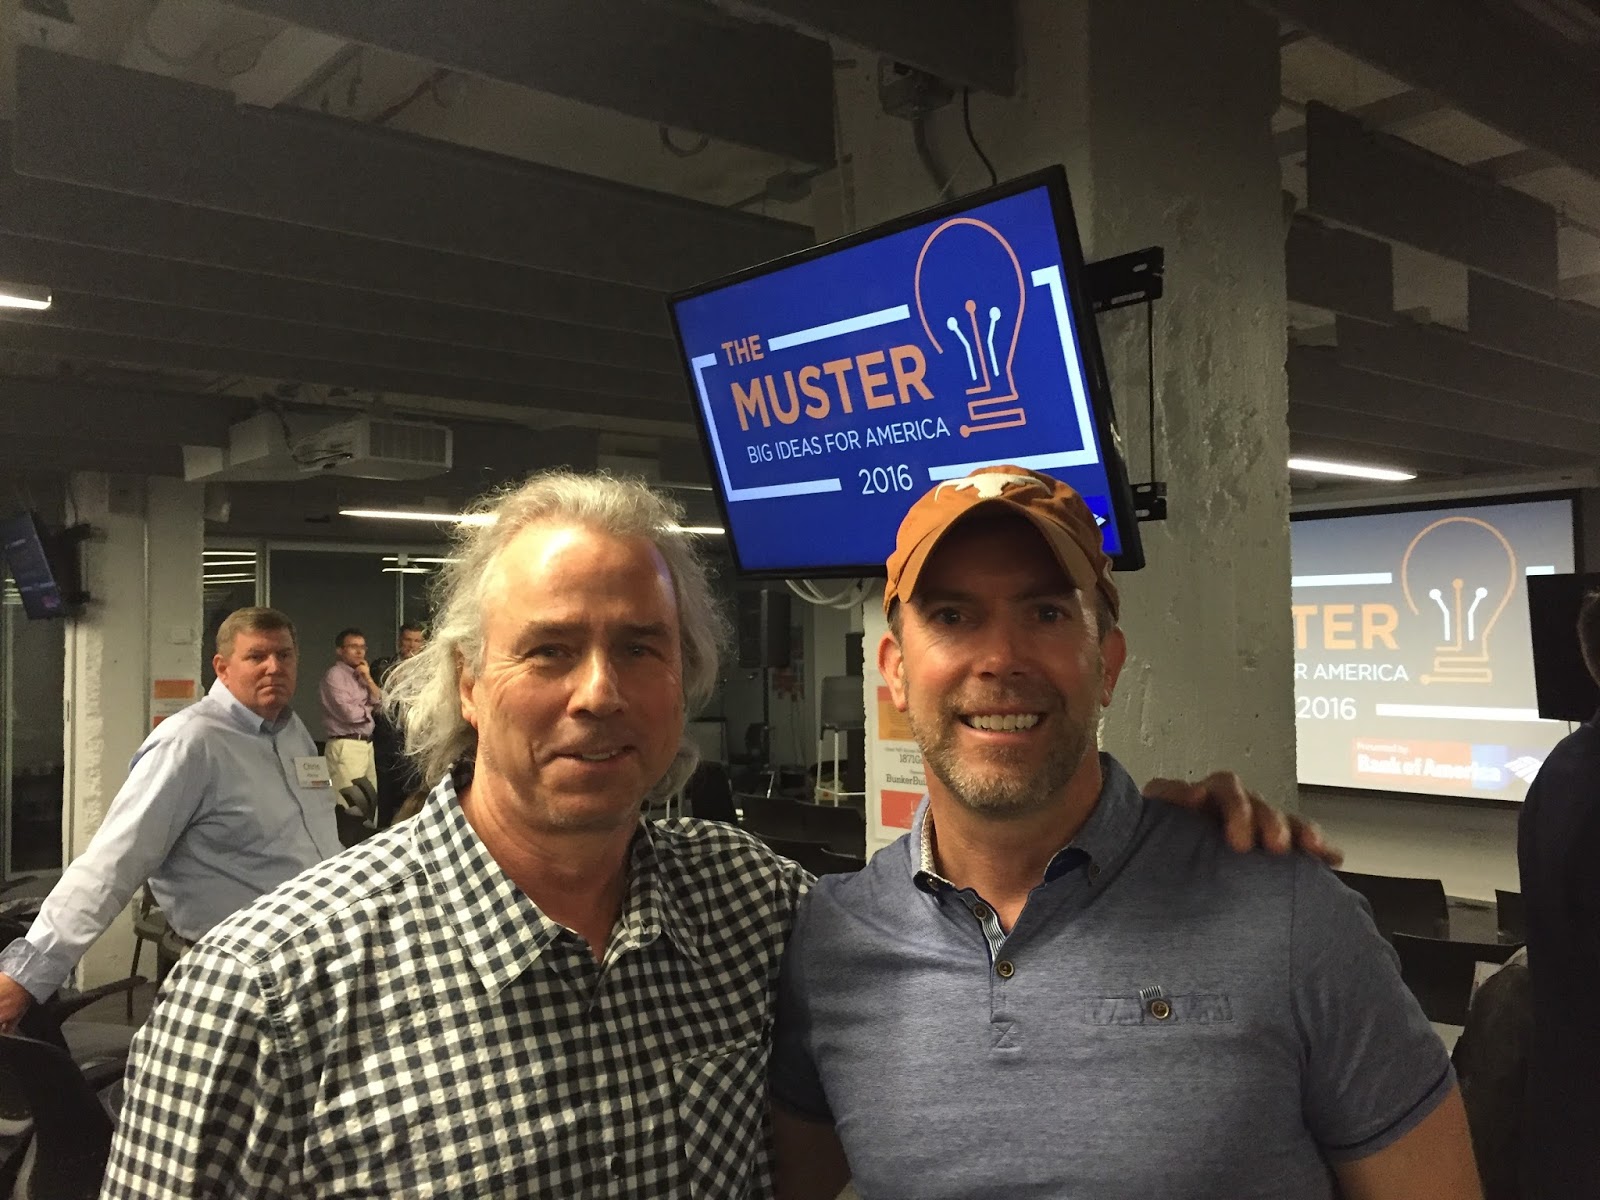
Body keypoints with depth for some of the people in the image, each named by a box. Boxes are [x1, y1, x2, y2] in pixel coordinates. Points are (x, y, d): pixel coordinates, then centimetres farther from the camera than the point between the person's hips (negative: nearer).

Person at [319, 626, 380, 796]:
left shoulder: (360, 675, 18)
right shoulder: (335, 675, -8)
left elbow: (379, 703, 11)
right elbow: (348, 713, -16)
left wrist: (368, 679, -1)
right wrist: (368, 710, 4)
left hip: (366, 744, 8)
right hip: (346, 746, -8)